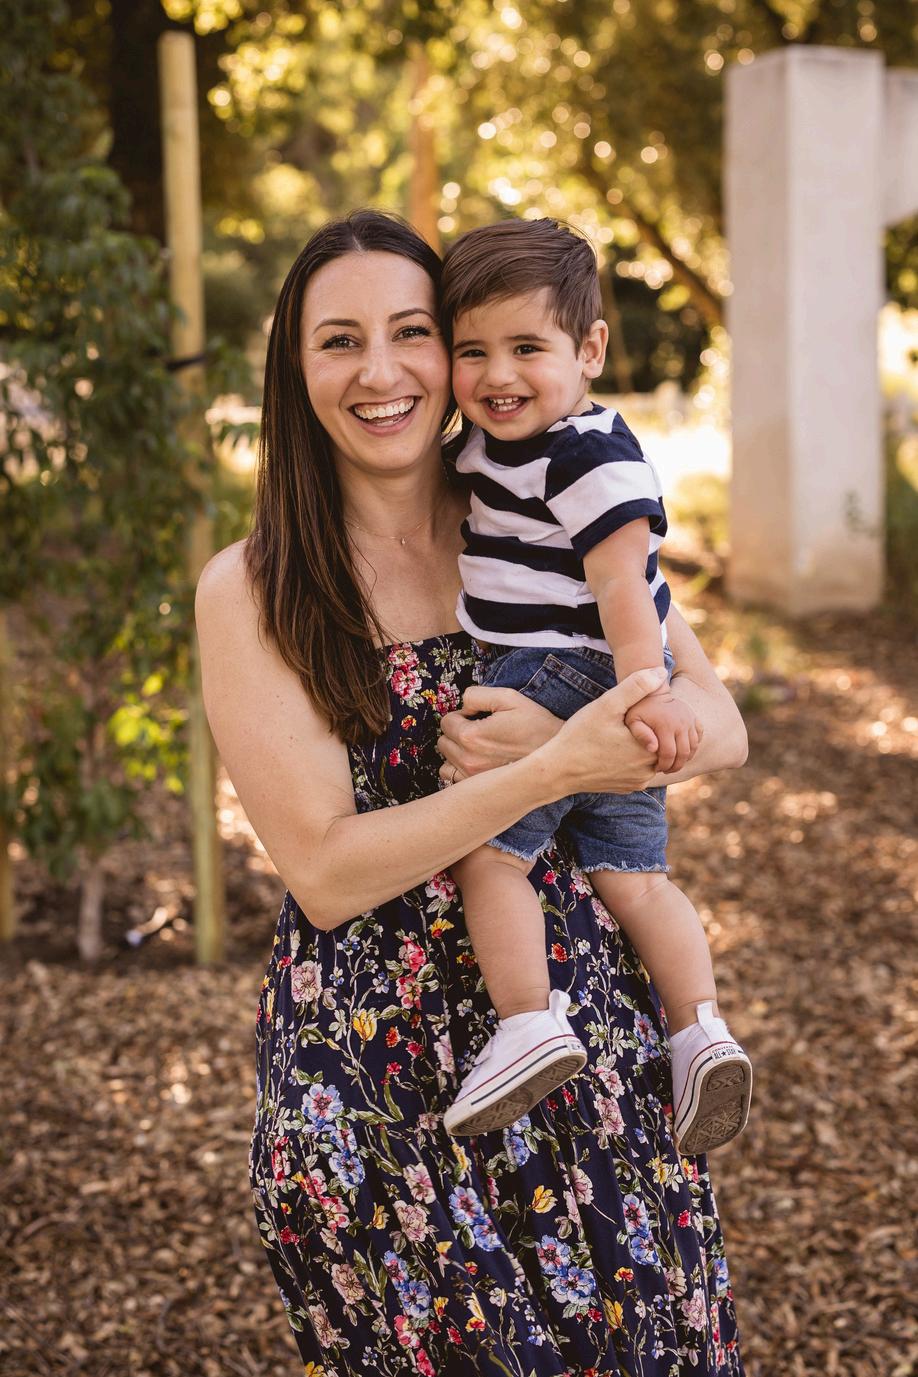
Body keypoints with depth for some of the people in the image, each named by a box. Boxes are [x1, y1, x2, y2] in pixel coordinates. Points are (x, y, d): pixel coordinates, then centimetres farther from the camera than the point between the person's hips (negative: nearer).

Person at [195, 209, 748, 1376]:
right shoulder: (249, 592, -8)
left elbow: (720, 724, 1)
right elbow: (324, 871, -14)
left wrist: (553, 741, -20)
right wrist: (556, 771, -24)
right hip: (369, 1052, -2)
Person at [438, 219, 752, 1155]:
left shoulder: (590, 457, -17)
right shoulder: (490, 445, 12)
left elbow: (621, 582, -26)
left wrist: (645, 689, -32)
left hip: (573, 682, -10)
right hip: (539, 690, 10)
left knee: (486, 847, -10)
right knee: (631, 875, 9)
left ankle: (529, 1024, -11)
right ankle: (700, 1031, 7)